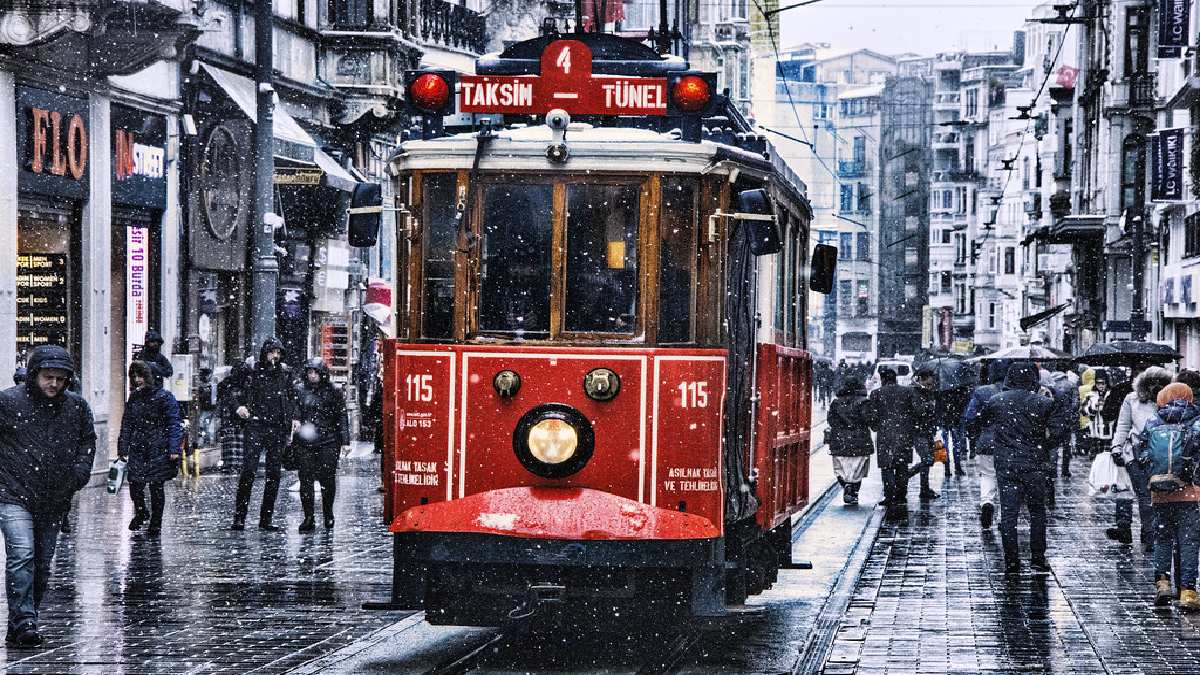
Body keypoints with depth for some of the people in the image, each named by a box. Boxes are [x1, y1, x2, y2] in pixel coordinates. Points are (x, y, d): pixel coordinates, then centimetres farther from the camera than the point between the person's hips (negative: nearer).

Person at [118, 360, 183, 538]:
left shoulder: (164, 397, -4)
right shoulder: (133, 398, 11)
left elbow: (173, 424, -6)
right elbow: (126, 425, 14)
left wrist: (174, 449, -13)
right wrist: (123, 449, 8)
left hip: (158, 450, -4)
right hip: (137, 449, 4)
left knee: (156, 487, 0)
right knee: (135, 485, -1)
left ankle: (156, 523, 14)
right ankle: (141, 513, 28)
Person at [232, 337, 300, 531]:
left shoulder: (285, 372, 11)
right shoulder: (254, 372, 1)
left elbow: (291, 397, 18)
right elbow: (242, 393, 3)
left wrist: (295, 417, 5)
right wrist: (240, 406, -17)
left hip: (278, 428, 4)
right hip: (256, 426, -4)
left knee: (274, 473, 4)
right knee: (249, 470, -13)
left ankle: (266, 519, 11)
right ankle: (239, 517, -11)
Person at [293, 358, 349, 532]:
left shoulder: (333, 392, 3)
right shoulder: (299, 390, 8)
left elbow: (342, 417, 4)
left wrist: (345, 441, -1)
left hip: (328, 441, -1)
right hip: (304, 443, 1)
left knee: (327, 479, -1)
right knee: (306, 479, -4)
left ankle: (328, 515, 19)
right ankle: (308, 518, 1)